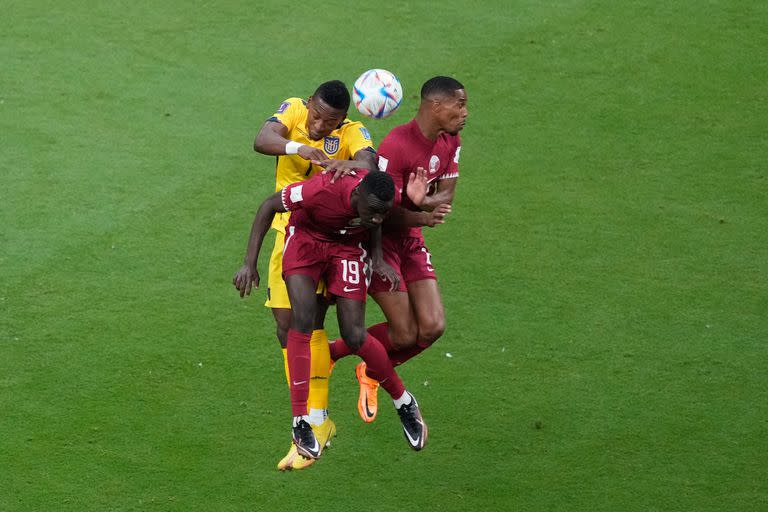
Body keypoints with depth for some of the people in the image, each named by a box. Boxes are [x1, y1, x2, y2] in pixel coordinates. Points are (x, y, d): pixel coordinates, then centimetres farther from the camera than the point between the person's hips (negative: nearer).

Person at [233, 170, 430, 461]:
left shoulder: (385, 198, -27)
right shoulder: (322, 190, -38)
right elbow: (269, 206, -21)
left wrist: (378, 258, -14)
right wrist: (250, 264, -20)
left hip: (349, 246, 2)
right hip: (306, 237, -2)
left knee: (355, 337, -8)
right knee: (302, 319, -22)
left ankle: (403, 402, 18)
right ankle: (300, 422, -17)